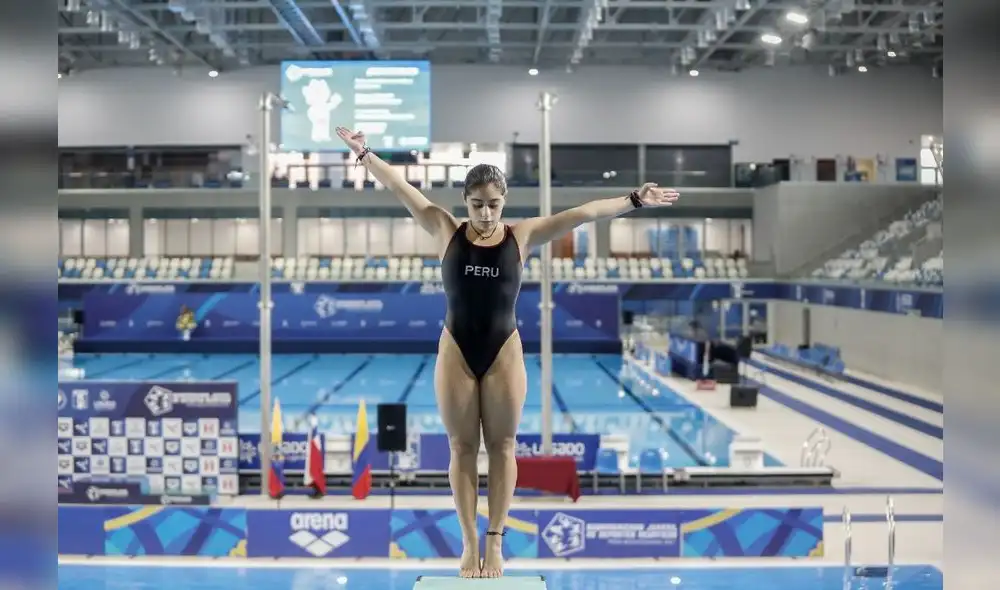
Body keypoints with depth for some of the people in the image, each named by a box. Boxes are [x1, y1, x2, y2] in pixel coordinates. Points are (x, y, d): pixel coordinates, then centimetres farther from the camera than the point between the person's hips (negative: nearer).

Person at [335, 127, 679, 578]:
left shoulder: (521, 237, -3)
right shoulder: (446, 231, -1)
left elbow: (582, 213, -7)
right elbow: (400, 188, 1)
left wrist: (634, 201, -9)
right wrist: (363, 154, 1)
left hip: (504, 350, 0)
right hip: (456, 350, 0)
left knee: (502, 447, 6)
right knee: (462, 448, 5)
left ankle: (495, 541, 15)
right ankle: (469, 543, 13)